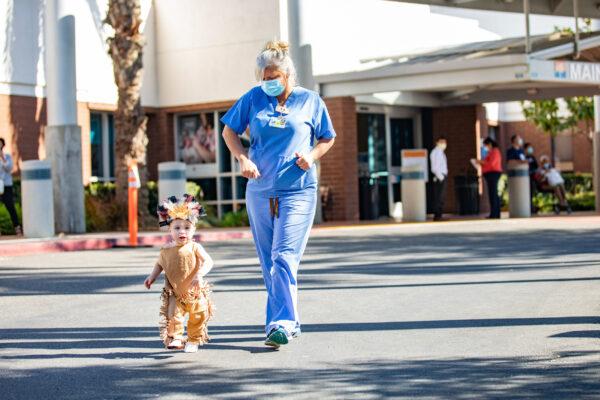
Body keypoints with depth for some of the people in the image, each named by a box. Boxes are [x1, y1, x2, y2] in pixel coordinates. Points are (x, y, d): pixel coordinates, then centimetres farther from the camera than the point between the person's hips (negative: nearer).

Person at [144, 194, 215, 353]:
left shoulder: (195, 248, -8)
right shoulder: (166, 250, -2)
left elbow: (208, 262, -16)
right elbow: (160, 264, 17)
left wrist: (199, 275, -31)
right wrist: (152, 276, 5)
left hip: (195, 292, 0)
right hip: (174, 293, 0)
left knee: (198, 318, 10)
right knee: (173, 316, -21)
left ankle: (193, 341, 29)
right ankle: (175, 338, -12)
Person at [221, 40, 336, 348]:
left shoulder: (310, 101, 2)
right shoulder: (254, 98, 5)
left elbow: (327, 139, 13)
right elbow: (229, 131, 12)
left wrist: (312, 155, -7)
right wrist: (242, 158, -5)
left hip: (297, 192, -3)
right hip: (259, 192, 4)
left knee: (284, 257, -16)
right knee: (268, 262, 9)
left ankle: (282, 324, -19)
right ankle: (287, 321, 22)